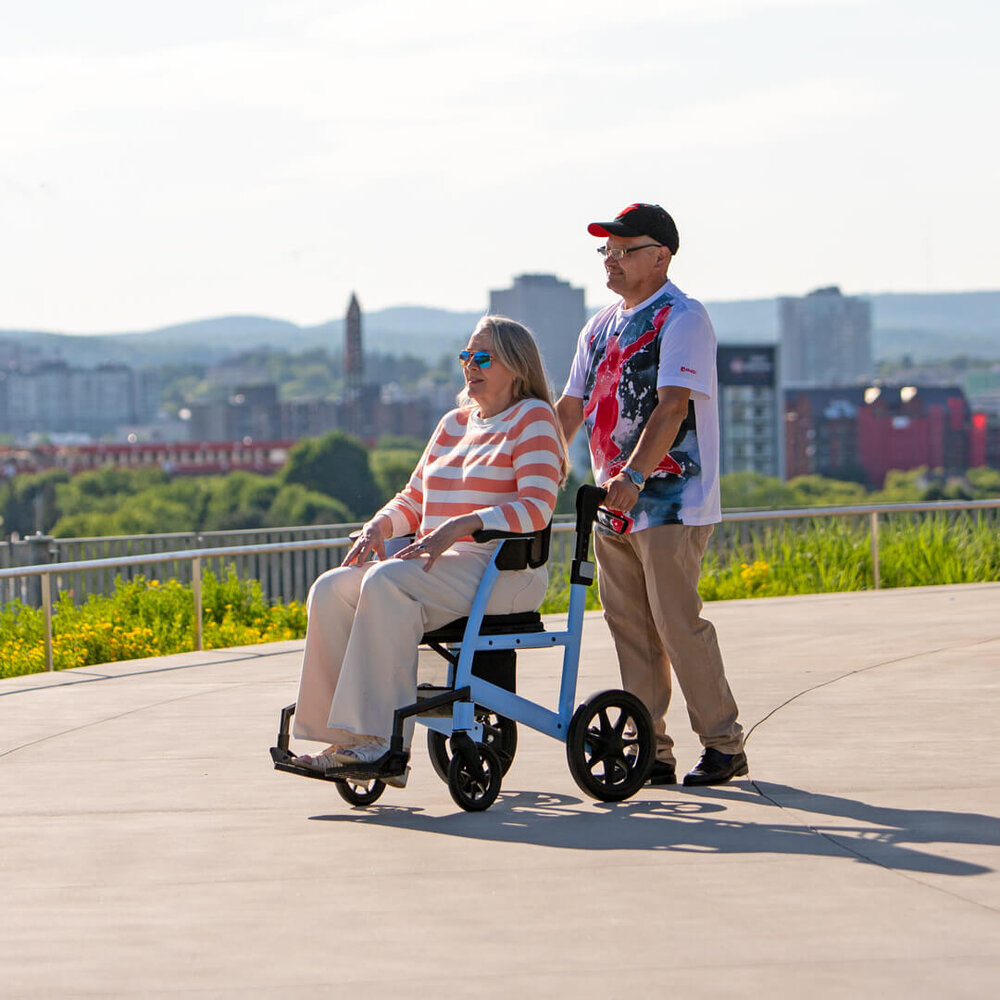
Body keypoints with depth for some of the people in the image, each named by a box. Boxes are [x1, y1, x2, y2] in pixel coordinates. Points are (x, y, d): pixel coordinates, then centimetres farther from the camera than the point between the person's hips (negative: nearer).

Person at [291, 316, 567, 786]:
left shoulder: (533, 418, 0)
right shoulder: (453, 424, 23)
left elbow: (536, 508, -14)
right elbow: (412, 500, 25)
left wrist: (462, 525, -25)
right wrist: (379, 526, 2)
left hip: (503, 571, -8)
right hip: (440, 564, 8)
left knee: (388, 583, -34)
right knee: (330, 589, -16)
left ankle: (382, 743, -36)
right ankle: (345, 739, -22)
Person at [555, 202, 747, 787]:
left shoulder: (682, 319, -8)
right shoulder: (600, 328, 16)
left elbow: (672, 407, -20)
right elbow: (571, 409, 19)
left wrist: (633, 477, -31)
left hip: (670, 503, -8)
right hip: (615, 503, 8)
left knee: (678, 624, -9)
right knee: (629, 628, 6)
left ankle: (724, 744, 0)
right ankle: (651, 751, 10)